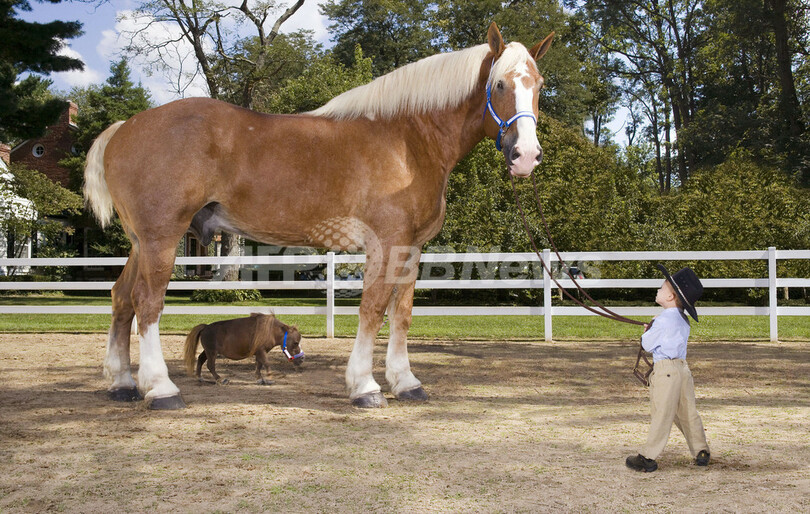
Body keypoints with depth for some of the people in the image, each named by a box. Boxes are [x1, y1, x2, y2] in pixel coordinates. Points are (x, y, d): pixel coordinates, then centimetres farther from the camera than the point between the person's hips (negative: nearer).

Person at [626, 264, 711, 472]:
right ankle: (701, 452, 20)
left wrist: (647, 333, 11)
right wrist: (653, 331, 17)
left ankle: (648, 457, 1)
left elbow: (648, 345, -8)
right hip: (682, 367, 8)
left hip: (665, 370, -8)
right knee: (688, 413, 14)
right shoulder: (683, 320, 12)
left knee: (661, 415, -5)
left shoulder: (663, 320, -15)